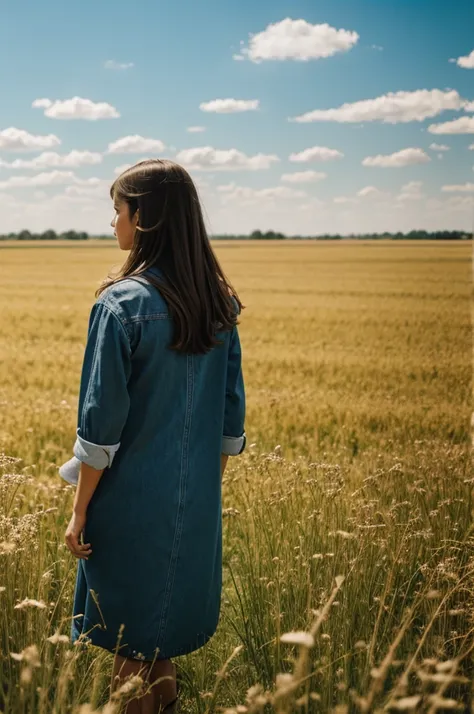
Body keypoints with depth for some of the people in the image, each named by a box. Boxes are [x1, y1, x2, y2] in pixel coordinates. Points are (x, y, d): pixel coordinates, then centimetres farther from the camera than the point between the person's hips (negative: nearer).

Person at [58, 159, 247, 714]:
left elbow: (102, 423, -16)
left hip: (133, 503, -6)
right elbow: (232, 416, 6)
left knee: (130, 647, 12)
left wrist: (79, 510, -6)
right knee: (168, 644, 22)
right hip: (196, 506, 6)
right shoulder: (220, 303, 0)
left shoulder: (120, 304, -18)